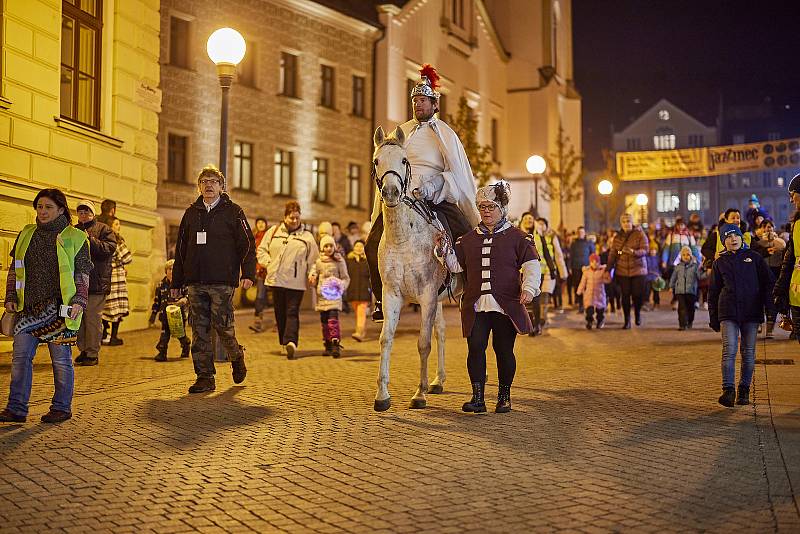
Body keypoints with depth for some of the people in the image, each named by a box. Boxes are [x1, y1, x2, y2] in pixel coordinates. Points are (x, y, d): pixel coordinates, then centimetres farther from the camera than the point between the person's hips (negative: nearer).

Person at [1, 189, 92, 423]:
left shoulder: (75, 237, 2)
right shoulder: (26, 235, 14)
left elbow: (82, 273, 0)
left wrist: (79, 301, -9)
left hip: (59, 307, -4)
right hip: (28, 307, 4)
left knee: (61, 358, 2)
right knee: (20, 355, -1)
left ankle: (62, 408, 12)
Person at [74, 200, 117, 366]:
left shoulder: (104, 229, 5)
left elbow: (110, 248, -10)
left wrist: (91, 240, -18)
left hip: (96, 282, -5)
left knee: (93, 318, -6)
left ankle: (93, 353, -1)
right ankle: (83, 350, 19)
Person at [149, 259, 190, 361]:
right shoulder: (162, 284, 9)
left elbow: (189, 295, -2)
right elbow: (157, 299, 15)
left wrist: (184, 300, -25)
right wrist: (153, 314, 15)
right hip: (166, 313, 2)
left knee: (181, 333, 9)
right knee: (165, 333, -5)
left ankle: (186, 348, 34)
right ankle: (162, 353, -3)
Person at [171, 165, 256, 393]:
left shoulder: (232, 211, 3)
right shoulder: (191, 213, 15)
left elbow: (247, 244, -2)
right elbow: (181, 250, 18)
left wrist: (248, 274, -15)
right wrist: (176, 283, 15)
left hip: (223, 282, -4)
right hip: (195, 282, 4)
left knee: (222, 325, -7)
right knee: (199, 331, 3)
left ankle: (237, 357, 23)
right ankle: (205, 377, 9)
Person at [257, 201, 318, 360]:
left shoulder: (307, 236, 6)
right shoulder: (273, 232, 11)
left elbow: (313, 260, 9)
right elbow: (261, 250, 16)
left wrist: (311, 275, -2)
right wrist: (269, 263, 2)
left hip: (296, 282, -3)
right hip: (276, 279, 3)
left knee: (292, 312, -10)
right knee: (280, 313, 8)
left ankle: (291, 341, -22)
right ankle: (284, 343, 16)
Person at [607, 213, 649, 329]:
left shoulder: (640, 234, -1)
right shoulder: (617, 237, 7)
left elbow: (645, 250, -11)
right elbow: (612, 254, 5)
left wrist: (633, 252, -29)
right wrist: (608, 270, 1)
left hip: (638, 270, -2)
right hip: (622, 271, 2)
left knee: (637, 294, -4)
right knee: (625, 296, -1)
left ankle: (637, 313, 27)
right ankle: (627, 320, 9)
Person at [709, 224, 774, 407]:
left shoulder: (754, 257, 8)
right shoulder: (720, 262, 10)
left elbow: (768, 282, 8)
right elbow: (713, 292, 14)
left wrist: (769, 307, -3)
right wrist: (713, 318, 9)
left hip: (751, 311, 0)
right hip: (728, 312, 0)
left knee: (749, 353, 4)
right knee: (729, 351, -13)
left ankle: (744, 390, 14)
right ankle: (728, 390, -15)